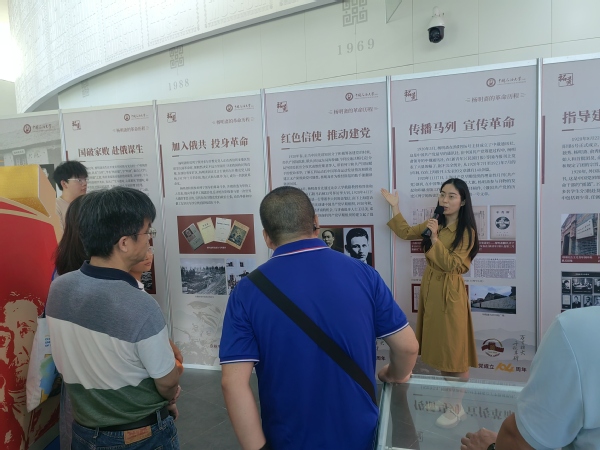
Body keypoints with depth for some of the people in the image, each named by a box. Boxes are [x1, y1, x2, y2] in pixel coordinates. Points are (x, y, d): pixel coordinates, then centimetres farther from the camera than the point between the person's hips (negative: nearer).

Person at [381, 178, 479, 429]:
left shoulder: (466, 231, -12)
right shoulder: (434, 223, 8)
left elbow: (451, 265, -19)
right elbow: (406, 232, 18)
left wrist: (435, 239, -24)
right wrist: (395, 207, 13)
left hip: (450, 293, -7)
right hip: (430, 288, 7)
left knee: (455, 350, 3)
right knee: (440, 347, 17)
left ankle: (458, 407, 18)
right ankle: (449, 397, 33)